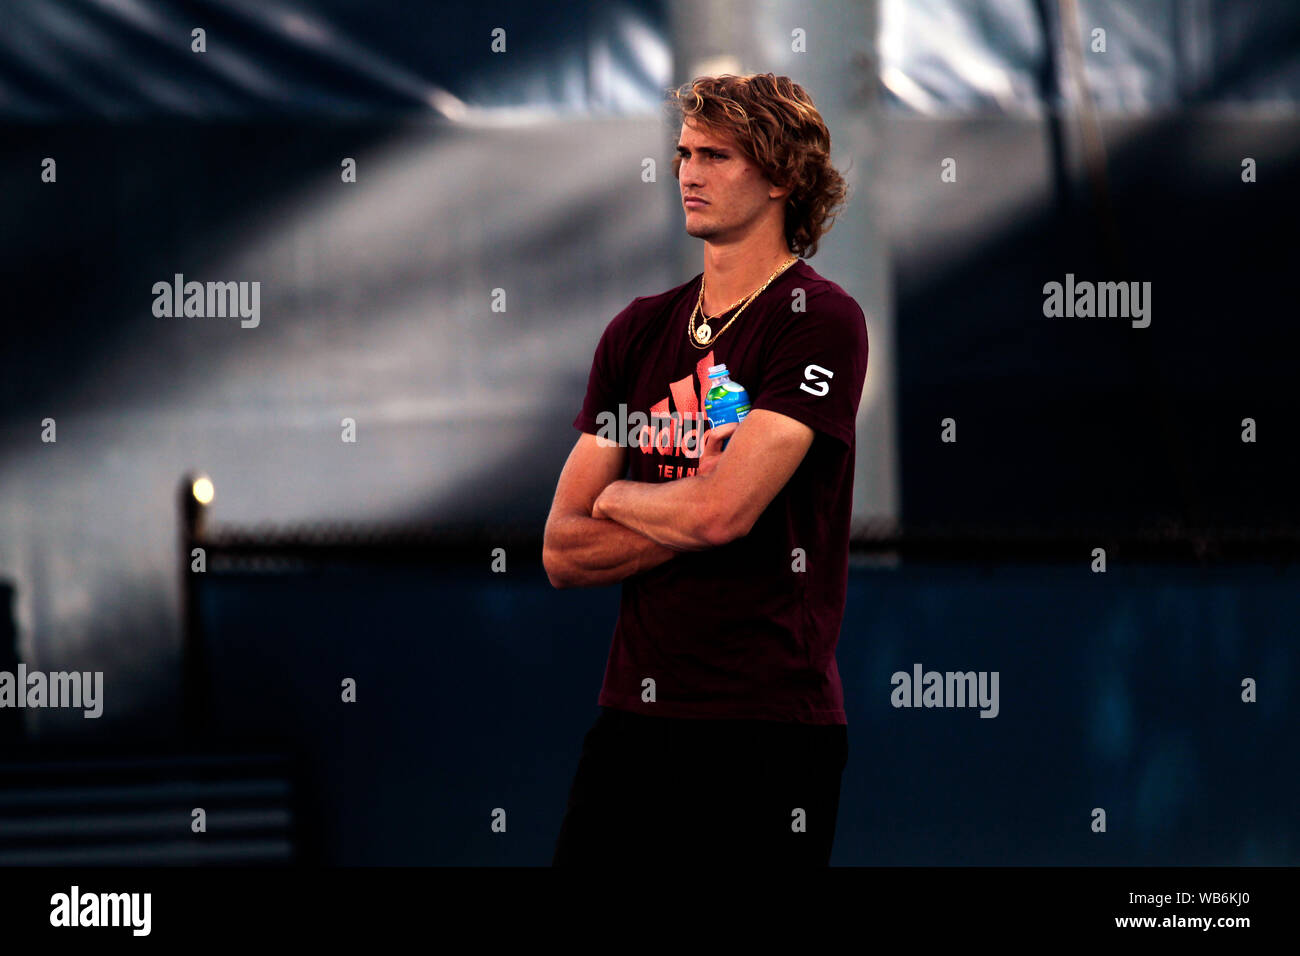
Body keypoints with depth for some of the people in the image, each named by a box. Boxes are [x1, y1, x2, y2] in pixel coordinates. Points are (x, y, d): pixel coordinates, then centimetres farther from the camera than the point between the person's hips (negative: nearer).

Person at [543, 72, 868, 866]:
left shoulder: (820, 321, -7)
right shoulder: (640, 331, 13)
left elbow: (723, 511, -18)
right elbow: (563, 554, 8)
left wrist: (616, 499, 1)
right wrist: (690, 515, -8)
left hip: (768, 720, -6)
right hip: (635, 712, 6)